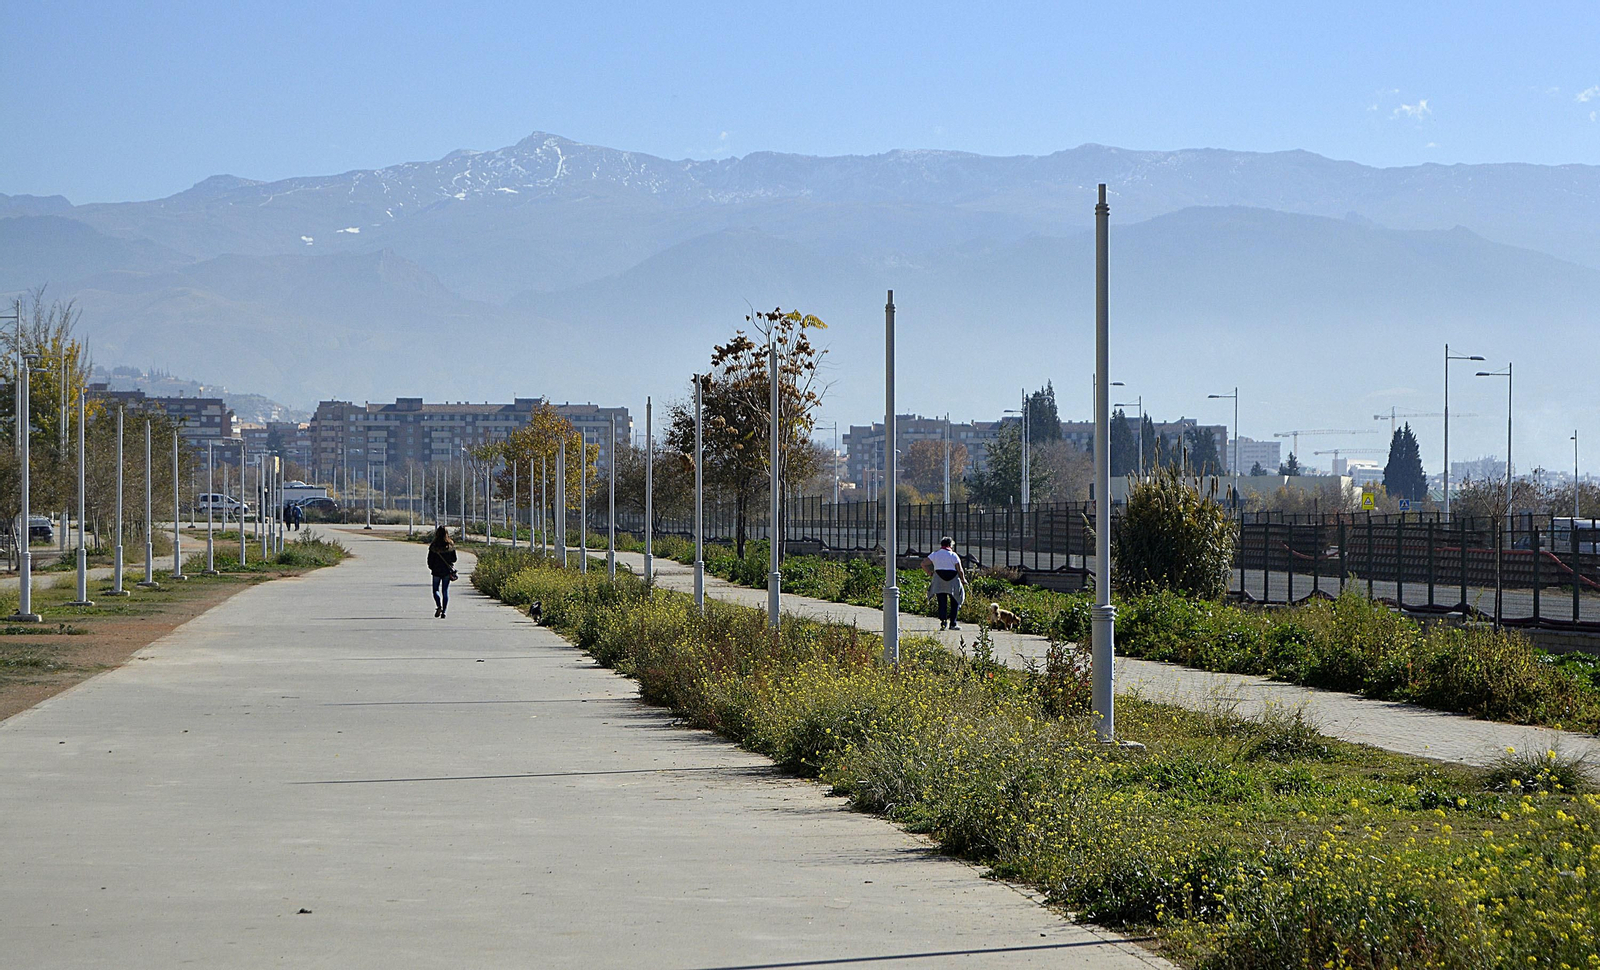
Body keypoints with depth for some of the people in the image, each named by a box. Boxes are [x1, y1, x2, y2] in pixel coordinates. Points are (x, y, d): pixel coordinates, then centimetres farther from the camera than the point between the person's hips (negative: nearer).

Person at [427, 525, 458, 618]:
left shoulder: (433, 546, -11)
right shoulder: (451, 545, -5)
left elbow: (430, 559, -7)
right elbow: (454, 559, 0)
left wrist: (431, 568, 12)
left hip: (436, 571, -2)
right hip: (447, 571, 2)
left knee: (436, 590, 11)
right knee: (445, 591, 9)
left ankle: (439, 606, -14)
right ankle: (444, 611, 4)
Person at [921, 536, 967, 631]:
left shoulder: (935, 554, 7)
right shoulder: (953, 555, -2)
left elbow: (923, 564, 4)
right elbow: (960, 570, -4)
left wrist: (930, 574, 12)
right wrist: (963, 580, 12)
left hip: (938, 582, 3)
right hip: (952, 581, -3)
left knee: (942, 603, 6)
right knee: (954, 603, 9)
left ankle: (942, 623, -7)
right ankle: (952, 624, 4)